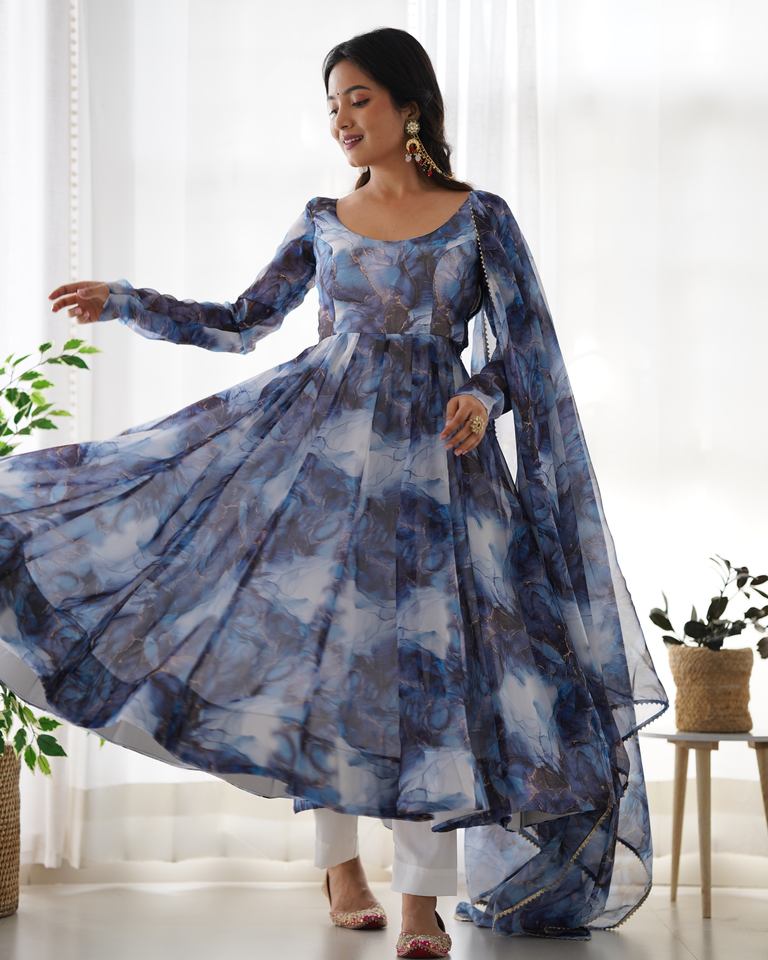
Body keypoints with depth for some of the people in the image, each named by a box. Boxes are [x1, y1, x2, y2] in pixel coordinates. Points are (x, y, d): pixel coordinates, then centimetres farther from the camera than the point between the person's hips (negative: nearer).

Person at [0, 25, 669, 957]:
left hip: (433, 456, -2)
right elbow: (242, 322, 13)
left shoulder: (479, 217, 2)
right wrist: (123, 302, 7)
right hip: (321, 441, 3)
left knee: (430, 654, -5)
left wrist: (482, 398, -18)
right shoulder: (322, 222, 10)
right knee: (316, 640, -1)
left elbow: (521, 349, 2)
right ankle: (339, 858, 16)